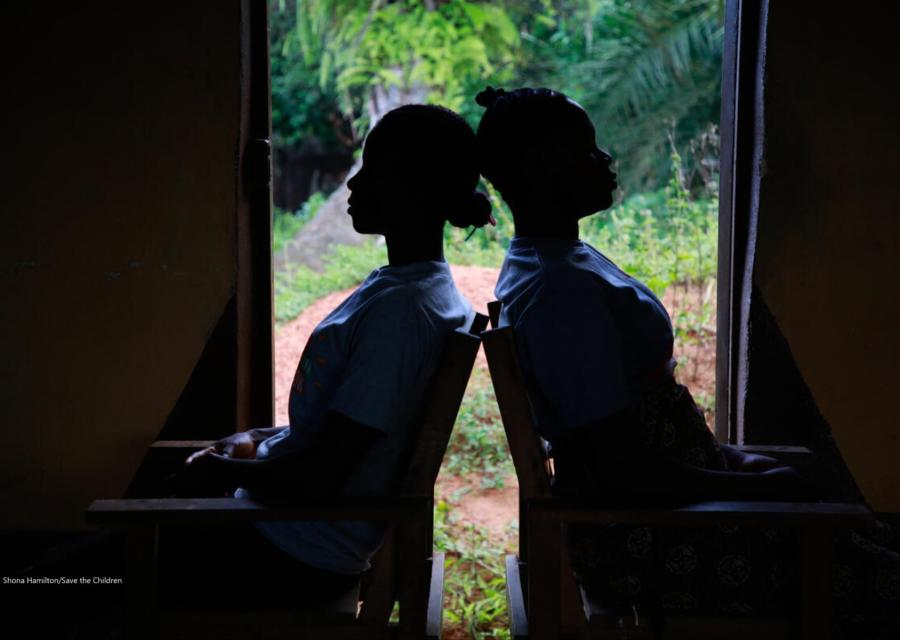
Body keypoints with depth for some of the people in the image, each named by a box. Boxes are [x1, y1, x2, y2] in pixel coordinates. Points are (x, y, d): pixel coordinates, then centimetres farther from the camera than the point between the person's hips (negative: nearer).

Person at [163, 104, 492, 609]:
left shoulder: (397, 311, -27)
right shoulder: (426, 289, 4)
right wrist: (259, 441, 8)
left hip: (295, 558, -10)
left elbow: (320, 479, -26)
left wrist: (225, 470, -10)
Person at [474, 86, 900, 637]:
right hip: (638, 542, -11)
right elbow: (624, 472, -25)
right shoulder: (564, 290, -24)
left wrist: (727, 456, 11)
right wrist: (759, 486, -15)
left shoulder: (544, 263, 9)